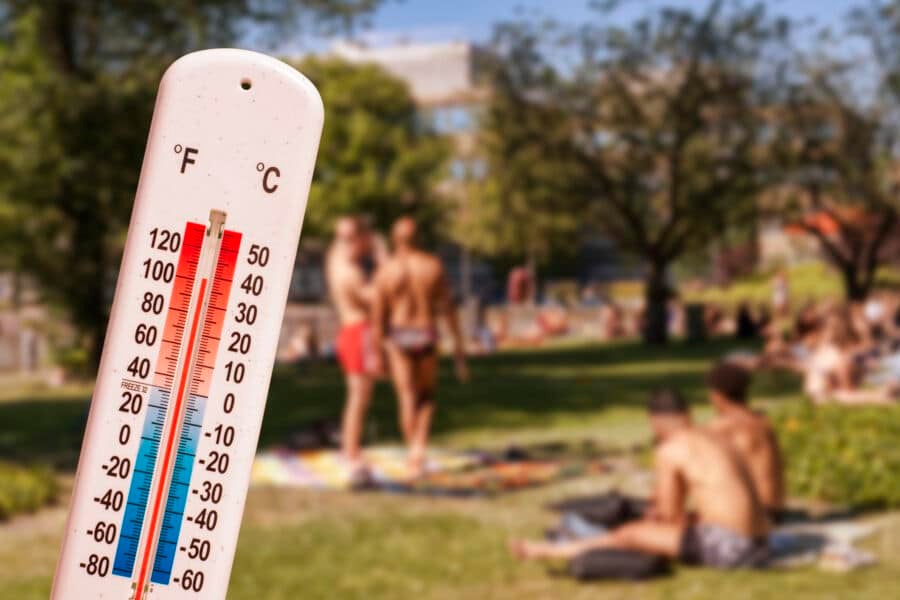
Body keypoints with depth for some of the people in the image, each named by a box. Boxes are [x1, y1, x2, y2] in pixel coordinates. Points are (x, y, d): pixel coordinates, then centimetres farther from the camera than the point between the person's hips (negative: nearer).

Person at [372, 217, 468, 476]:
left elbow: (378, 315, -7)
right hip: (426, 337, 1)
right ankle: (420, 446, -3)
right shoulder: (434, 265, -8)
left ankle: (414, 455, 10)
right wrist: (458, 345, -1)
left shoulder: (385, 270, -9)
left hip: (398, 337, 0)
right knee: (427, 396, 17)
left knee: (407, 399, 7)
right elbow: (448, 307, -7)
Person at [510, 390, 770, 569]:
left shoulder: (668, 451, -6)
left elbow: (671, 514, 1)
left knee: (629, 533, 5)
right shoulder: (714, 441, 19)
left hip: (725, 546, -8)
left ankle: (549, 551, 21)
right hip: (759, 547, 8)